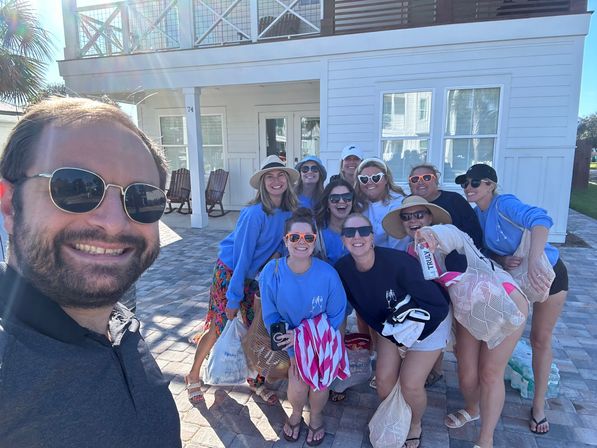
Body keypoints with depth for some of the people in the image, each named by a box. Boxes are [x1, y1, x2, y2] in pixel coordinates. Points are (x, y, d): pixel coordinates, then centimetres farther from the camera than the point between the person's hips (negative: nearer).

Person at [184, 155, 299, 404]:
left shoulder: (290, 211, -8)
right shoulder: (255, 213, -26)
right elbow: (242, 255, -24)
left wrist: (277, 253, -12)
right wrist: (234, 297, -20)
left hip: (255, 274, 6)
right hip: (229, 270, -5)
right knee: (217, 327, 4)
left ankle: (256, 380, 29)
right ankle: (193, 376, 28)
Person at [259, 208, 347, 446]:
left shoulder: (327, 274, -25)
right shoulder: (272, 272, -23)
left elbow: (336, 315, -12)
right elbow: (271, 316, -11)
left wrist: (303, 336, -20)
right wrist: (293, 352, -14)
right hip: (291, 338, 1)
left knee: (319, 380, -13)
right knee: (298, 384, -13)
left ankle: (316, 416, 26)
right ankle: (296, 413, 27)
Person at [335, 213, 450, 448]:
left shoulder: (398, 262, -35)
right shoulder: (343, 269, -20)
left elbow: (439, 305, -26)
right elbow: (365, 310, -5)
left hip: (429, 322, -4)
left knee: (410, 384, -3)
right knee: (383, 380, 3)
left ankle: (415, 426, 29)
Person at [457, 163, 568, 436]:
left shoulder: (504, 203, -29)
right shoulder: (477, 213, -9)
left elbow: (539, 219, -47)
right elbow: (487, 249, -5)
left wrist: (533, 262, -59)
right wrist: (502, 260, -26)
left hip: (548, 273, -5)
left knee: (540, 339, 5)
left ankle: (538, 405, 24)